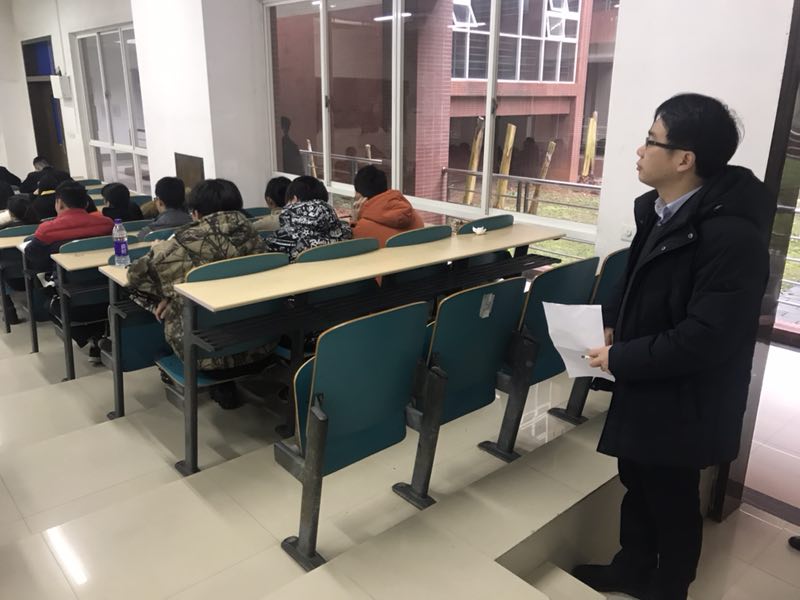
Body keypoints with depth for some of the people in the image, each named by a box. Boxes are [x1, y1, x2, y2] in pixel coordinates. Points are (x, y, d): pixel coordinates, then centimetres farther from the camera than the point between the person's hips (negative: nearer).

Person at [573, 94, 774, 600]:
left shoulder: (732, 236, -27)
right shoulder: (658, 209, 0)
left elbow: (705, 339, -28)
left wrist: (620, 359, -21)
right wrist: (613, 323, -1)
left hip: (683, 401, -8)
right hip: (646, 387, 8)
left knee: (672, 500, 15)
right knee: (637, 484, 25)